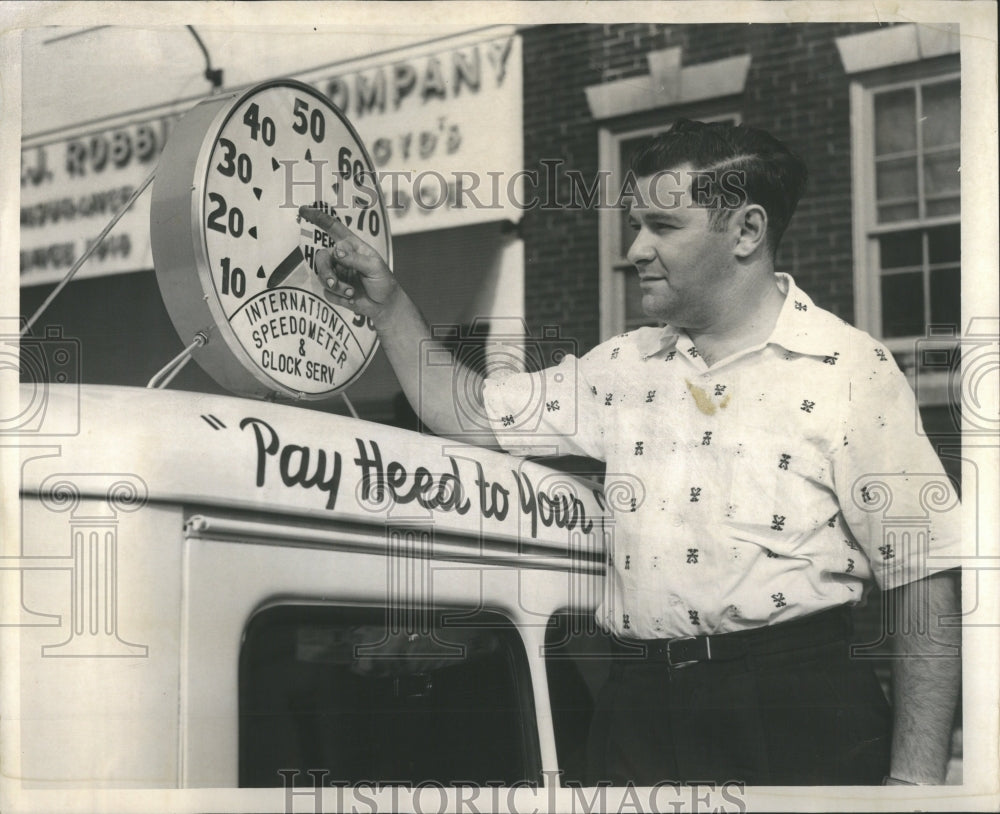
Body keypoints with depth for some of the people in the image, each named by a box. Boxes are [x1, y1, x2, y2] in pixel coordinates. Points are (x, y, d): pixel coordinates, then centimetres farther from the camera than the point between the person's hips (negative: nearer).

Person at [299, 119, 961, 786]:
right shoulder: (623, 367, 15)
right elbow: (470, 416, 21)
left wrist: (915, 777, -13)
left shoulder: (850, 371, -4)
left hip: (797, 710, -5)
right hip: (640, 703, 5)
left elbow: (924, 578, -7)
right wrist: (388, 305, 11)